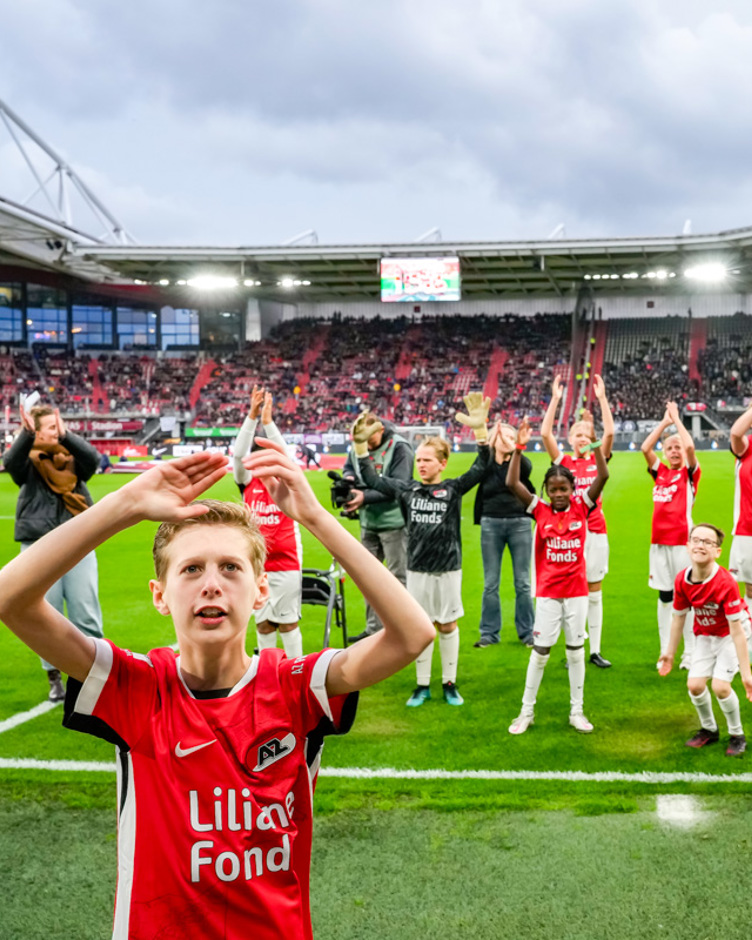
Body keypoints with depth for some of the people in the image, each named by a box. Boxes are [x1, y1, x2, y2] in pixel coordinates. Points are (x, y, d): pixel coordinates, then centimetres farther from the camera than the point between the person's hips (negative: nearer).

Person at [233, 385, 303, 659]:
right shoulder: (248, 485, 2)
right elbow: (238, 454, -11)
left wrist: (268, 420, -22)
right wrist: (252, 416, -20)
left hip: (287, 566, -2)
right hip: (256, 566, 2)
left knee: (288, 624, 6)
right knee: (263, 624, 12)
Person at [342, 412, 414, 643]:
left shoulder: (399, 448, -16)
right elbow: (348, 467, 20)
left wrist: (365, 497, -29)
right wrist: (349, 477, -4)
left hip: (394, 522, -7)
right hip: (368, 522, 7)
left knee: (398, 577, -1)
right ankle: (373, 628, 24)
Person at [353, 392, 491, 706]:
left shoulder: (453, 489, -6)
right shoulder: (407, 490, 2)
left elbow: (481, 467, -16)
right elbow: (372, 479, 10)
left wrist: (480, 429, -27)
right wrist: (361, 445, 4)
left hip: (448, 568, -2)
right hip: (417, 569, 2)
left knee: (447, 625, 8)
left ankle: (449, 683, 21)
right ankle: (423, 685, 19)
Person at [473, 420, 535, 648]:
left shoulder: (518, 462, 3)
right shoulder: (485, 464, 4)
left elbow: (527, 468, -18)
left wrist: (513, 448, -29)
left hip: (520, 524, 0)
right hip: (491, 524, 0)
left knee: (523, 582, 4)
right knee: (490, 583, 5)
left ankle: (527, 632, 14)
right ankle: (489, 633, 14)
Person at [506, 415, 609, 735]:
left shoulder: (581, 507, -2)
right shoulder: (540, 510, -4)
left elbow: (603, 477, -14)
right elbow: (512, 483, -15)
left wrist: (594, 442, -24)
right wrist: (518, 448, -23)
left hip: (577, 591, 1)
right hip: (548, 592, -1)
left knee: (576, 650, 10)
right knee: (540, 650, 4)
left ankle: (577, 711, 21)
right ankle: (526, 711, 15)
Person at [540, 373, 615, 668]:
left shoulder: (598, 461, 5)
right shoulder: (564, 463, 2)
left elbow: (609, 433, -8)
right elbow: (545, 433, -9)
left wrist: (602, 398, -11)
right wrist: (555, 399, -13)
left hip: (596, 533, 2)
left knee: (594, 594, 8)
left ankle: (595, 651, 16)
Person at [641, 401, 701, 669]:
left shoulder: (690, 474, 0)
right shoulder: (660, 473, 11)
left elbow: (690, 447, -16)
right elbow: (645, 447, 2)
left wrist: (676, 418, -6)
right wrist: (664, 422, 5)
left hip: (682, 541, -4)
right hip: (659, 541, 4)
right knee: (664, 597, 9)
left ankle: (690, 652, 6)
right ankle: (665, 652, 16)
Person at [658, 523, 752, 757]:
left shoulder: (725, 583, -33)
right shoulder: (682, 580, -18)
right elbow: (678, 617, -1)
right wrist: (670, 653, 8)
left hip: (731, 634, -5)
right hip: (705, 635, 5)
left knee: (720, 685, -16)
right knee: (695, 684, -4)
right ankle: (709, 729, 25)